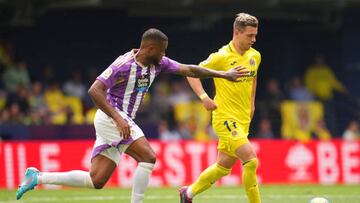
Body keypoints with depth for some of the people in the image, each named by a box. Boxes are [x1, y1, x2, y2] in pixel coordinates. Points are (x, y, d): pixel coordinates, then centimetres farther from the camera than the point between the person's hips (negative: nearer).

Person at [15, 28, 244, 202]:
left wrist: (223, 74, 8)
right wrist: (118, 119, -29)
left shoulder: (158, 63, 6)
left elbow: (189, 70, 11)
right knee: (148, 157, -18)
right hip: (111, 117, -8)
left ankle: (37, 177, 8)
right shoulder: (124, 65, -18)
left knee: (97, 181, 4)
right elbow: (94, 90, -22)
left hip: (121, 121, 9)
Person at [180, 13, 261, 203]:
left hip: (243, 120, 7)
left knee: (224, 166, 13)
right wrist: (204, 97, -19)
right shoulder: (222, 57, -13)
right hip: (225, 118, -7)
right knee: (251, 160, -19)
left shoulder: (255, 56, 7)